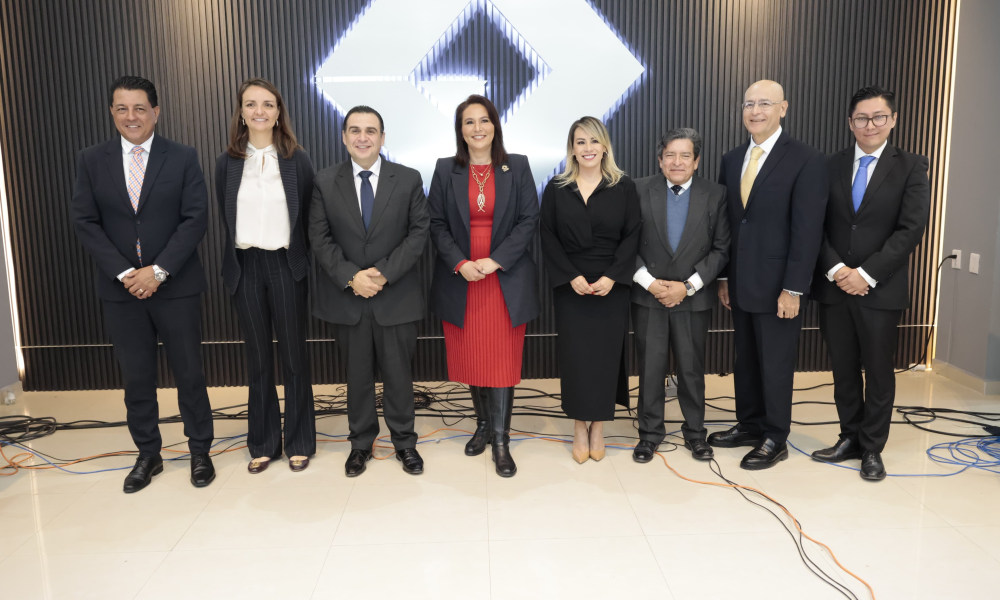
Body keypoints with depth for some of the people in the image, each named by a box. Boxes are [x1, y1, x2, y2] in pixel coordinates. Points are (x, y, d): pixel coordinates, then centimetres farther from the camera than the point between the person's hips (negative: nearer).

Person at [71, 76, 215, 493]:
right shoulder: (91, 160, 5)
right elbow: (85, 223, 1)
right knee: (136, 378, 10)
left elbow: (195, 219, -7)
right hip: (120, 287, 2)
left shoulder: (183, 158, -1)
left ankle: (200, 451, 22)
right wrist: (124, 274, -10)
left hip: (175, 286, -2)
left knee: (189, 372, 6)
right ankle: (148, 454, 25)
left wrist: (159, 270, -14)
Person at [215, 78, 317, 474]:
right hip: (246, 267, 2)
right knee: (258, 359, 11)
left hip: (286, 266, -2)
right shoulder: (227, 162, 4)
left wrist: (304, 263, -1)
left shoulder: (297, 160, -1)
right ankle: (263, 443, 24)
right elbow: (225, 218, 10)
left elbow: (308, 217, 2)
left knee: (294, 356, 5)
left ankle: (299, 442, 20)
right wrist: (233, 265, 8)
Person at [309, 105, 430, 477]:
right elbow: (320, 238, -1)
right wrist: (351, 277, -14)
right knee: (357, 374, 12)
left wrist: (384, 273, -14)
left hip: (396, 295, -1)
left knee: (398, 372, 8)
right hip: (347, 296, 1)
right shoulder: (325, 182, 2)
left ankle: (404, 441, 25)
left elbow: (418, 233, -4)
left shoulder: (408, 179, 0)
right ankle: (361, 443, 28)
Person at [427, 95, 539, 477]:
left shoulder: (517, 167, 2)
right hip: (460, 279, 2)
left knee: (502, 359, -1)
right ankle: (483, 424, 28)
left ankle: (501, 440, 9)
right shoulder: (445, 170, 5)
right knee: (470, 357, 9)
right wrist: (460, 264, -12)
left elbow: (528, 220, -2)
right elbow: (437, 224, 3)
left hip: (506, 280, -1)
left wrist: (496, 261, -13)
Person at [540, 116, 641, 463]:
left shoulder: (624, 188, 3)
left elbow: (631, 237, 0)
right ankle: (579, 428, 14)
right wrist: (571, 277, -11)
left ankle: (598, 428, 17)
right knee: (575, 355, 2)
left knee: (605, 354, 3)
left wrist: (611, 277, -13)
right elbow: (548, 239, 1)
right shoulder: (556, 190, 4)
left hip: (611, 288, 0)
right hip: (570, 288, 0)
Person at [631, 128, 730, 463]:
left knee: (692, 367, 10)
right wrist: (650, 282, -12)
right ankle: (650, 432, 22)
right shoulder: (640, 190, -1)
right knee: (650, 367, 6)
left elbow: (721, 249, -2)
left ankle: (695, 432, 27)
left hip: (694, 297, 0)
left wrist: (688, 286, -10)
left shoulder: (715, 195, 0)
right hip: (648, 296, 0)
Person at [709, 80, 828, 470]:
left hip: (777, 285, -6)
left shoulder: (806, 160, -9)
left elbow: (807, 230, -13)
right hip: (740, 283, 6)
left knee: (775, 364, 5)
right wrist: (724, 277, 9)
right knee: (745, 359, 15)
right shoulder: (732, 159, 9)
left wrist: (793, 289, -16)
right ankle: (749, 425, 31)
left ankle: (775, 439, 20)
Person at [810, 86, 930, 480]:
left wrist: (866, 274, -16)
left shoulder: (911, 167, 0)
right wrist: (836, 270, -12)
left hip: (880, 289, -2)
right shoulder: (830, 167, 6)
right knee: (844, 370, 11)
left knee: (878, 372, 7)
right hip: (833, 286, 2)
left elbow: (911, 229, -9)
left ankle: (872, 448, 22)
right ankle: (850, 438, 26)